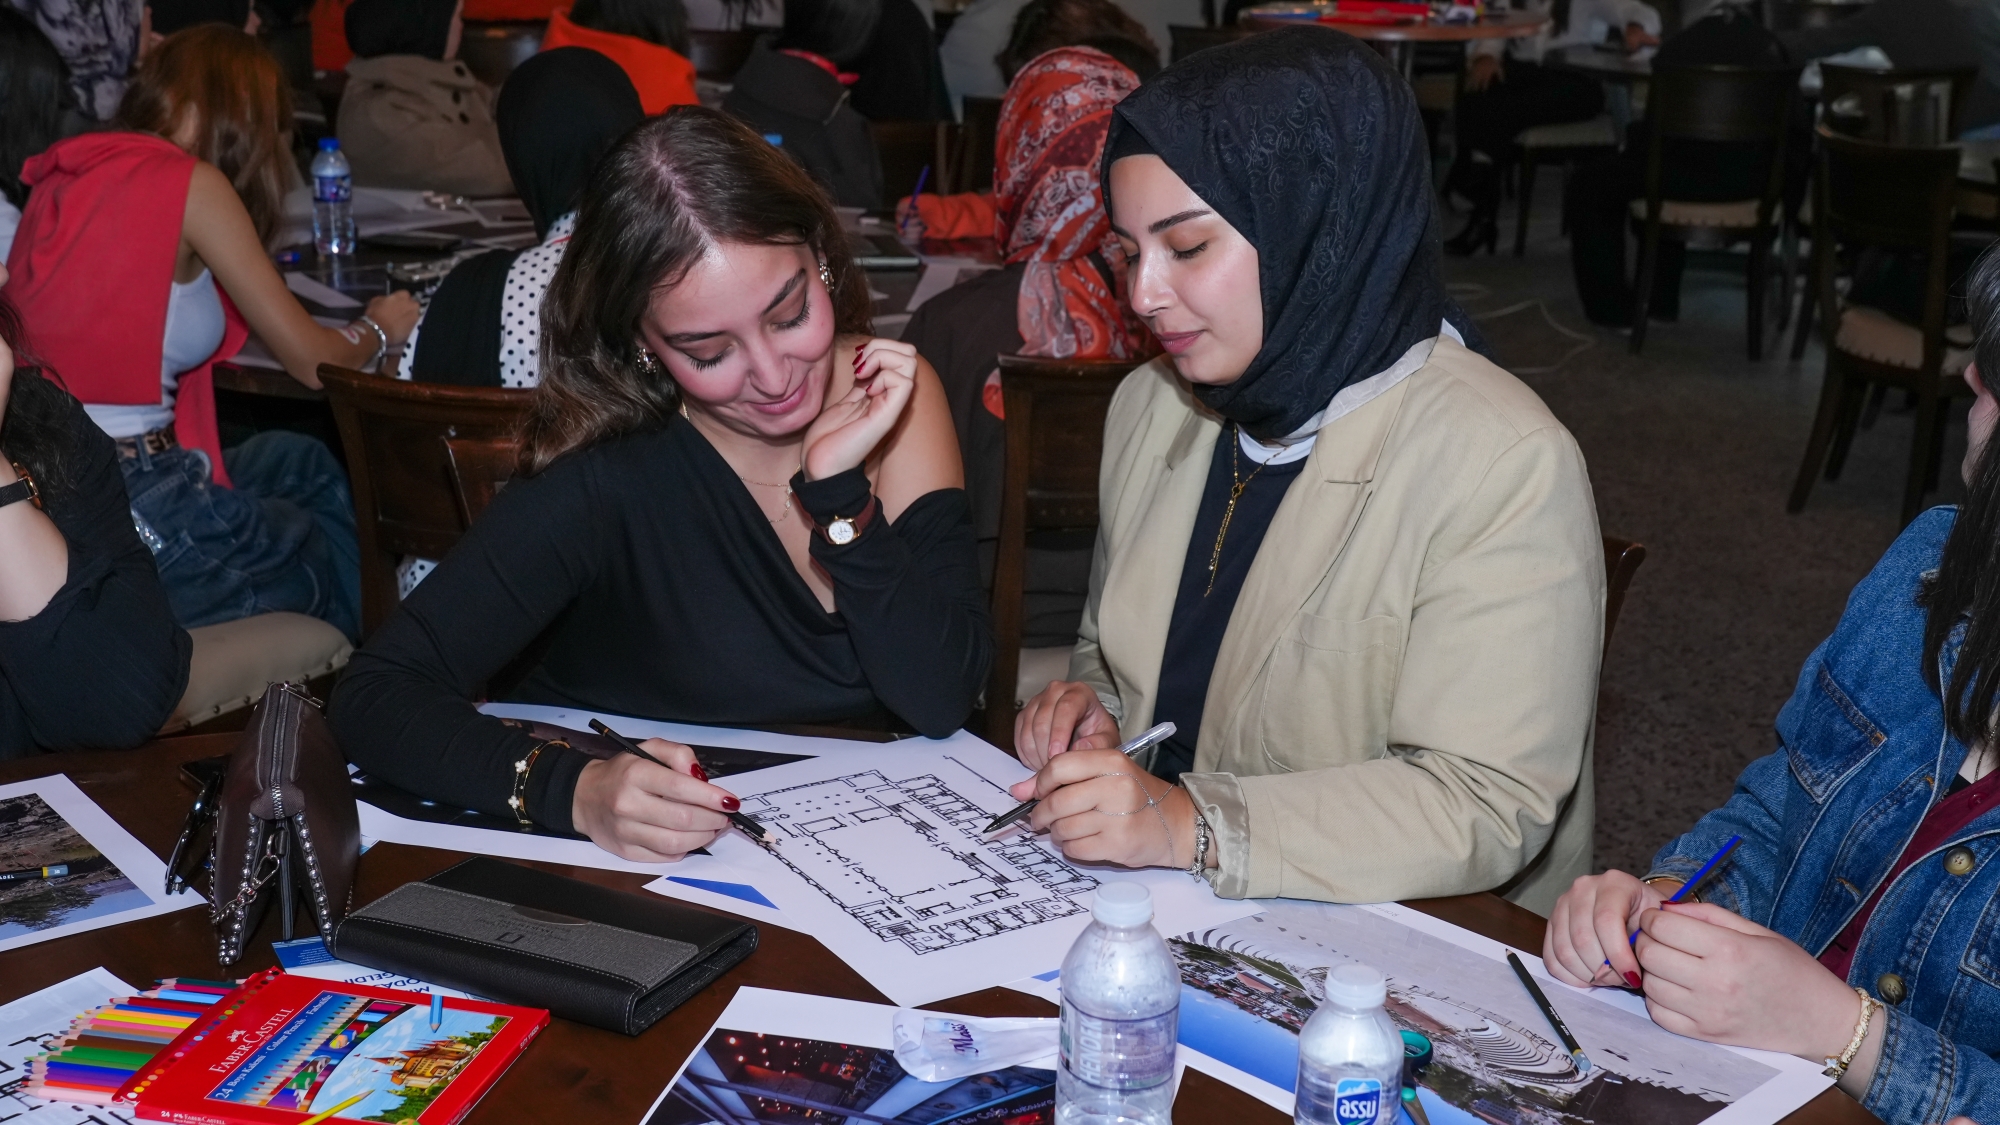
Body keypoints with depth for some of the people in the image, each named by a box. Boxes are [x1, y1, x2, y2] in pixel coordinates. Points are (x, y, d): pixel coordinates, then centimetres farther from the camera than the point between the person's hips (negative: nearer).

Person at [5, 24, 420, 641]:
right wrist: (378, 327, 15)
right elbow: (314, 362, -6)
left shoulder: (61, 179, 10)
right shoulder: (191, 184, -10)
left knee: (300, 461, 26)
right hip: (137, 520, -8)